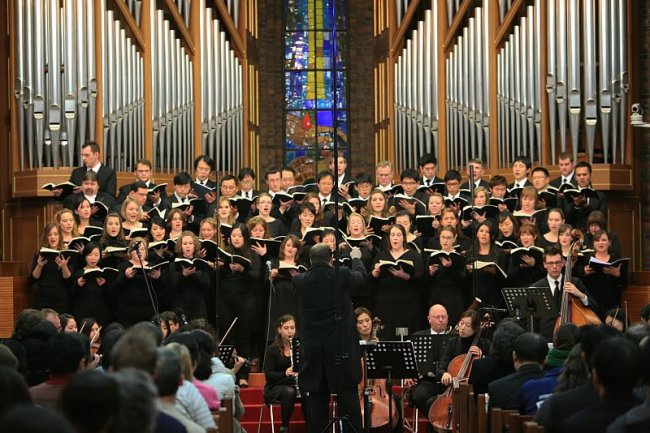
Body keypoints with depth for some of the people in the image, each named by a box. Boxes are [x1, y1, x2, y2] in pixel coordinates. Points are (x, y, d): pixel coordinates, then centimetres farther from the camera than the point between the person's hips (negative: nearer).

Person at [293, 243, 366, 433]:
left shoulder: (300, 281, -4)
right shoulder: (342, 276, -8)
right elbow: (361, 274, 14)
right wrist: (356, 257, 35)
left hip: (313, 349, 2)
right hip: (341, 347, -2)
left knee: (317, 397, 6)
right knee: (348, 396, 1)